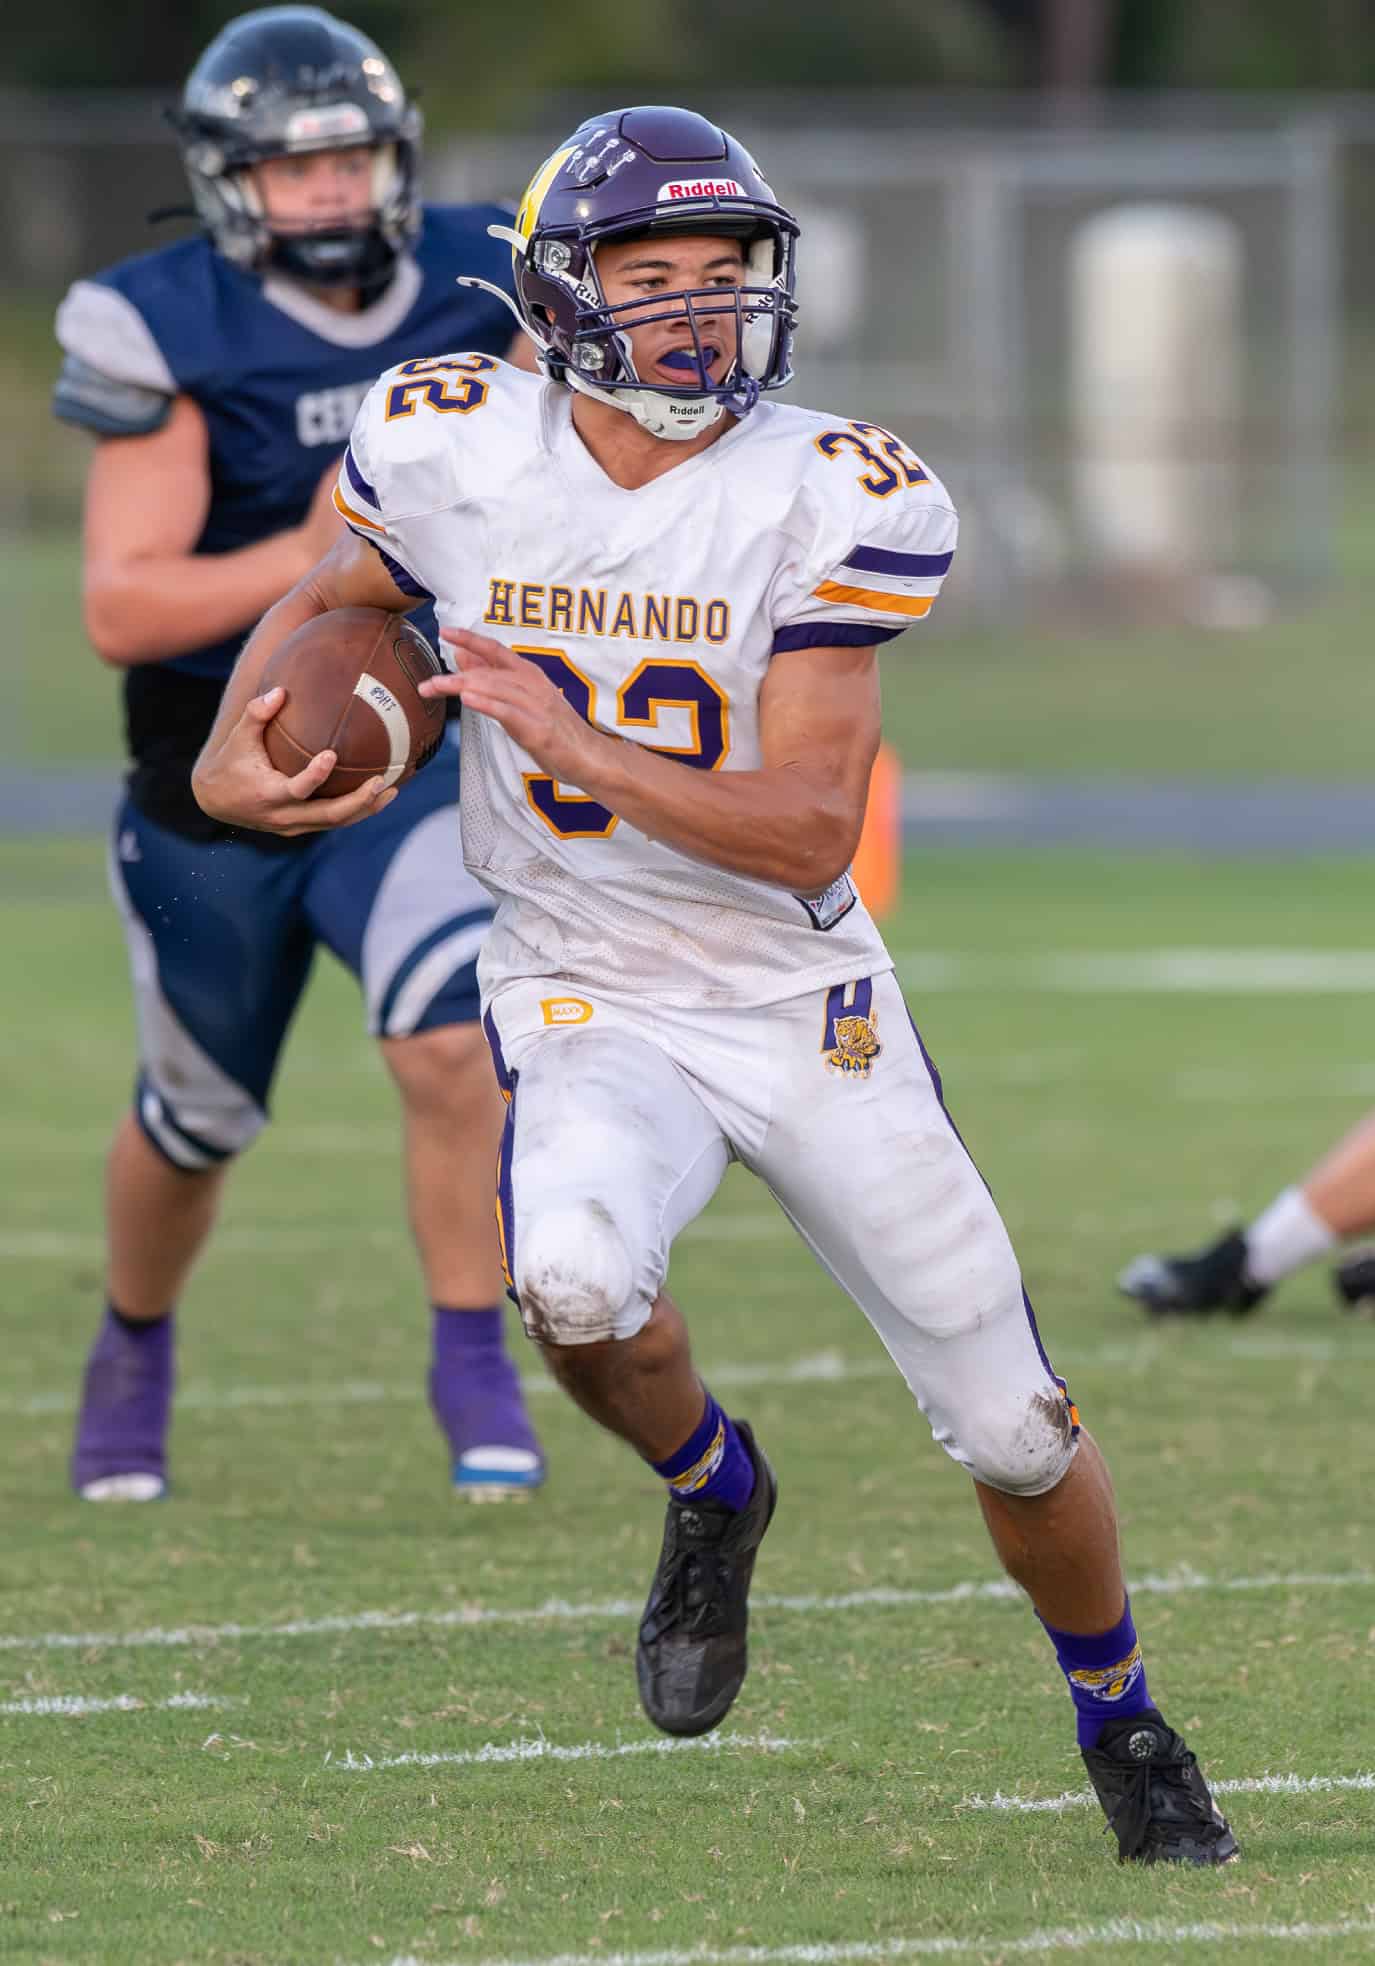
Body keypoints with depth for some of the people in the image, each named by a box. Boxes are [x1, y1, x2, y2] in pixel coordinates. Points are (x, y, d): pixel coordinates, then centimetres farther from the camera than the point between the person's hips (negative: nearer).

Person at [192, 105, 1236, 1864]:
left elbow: (810, 833, -20)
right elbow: (327, 600, 14)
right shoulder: (458, 456, -9)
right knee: (574, 1279, -34)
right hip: (588, 1008, 0)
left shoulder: (824, 502, -15)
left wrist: (572, 742, -30)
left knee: (1016, 1433, 2)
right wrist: (233, 756, -5)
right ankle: (710, 1496, 2)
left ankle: (1120, 1722, 33)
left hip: (803, 998, 0)